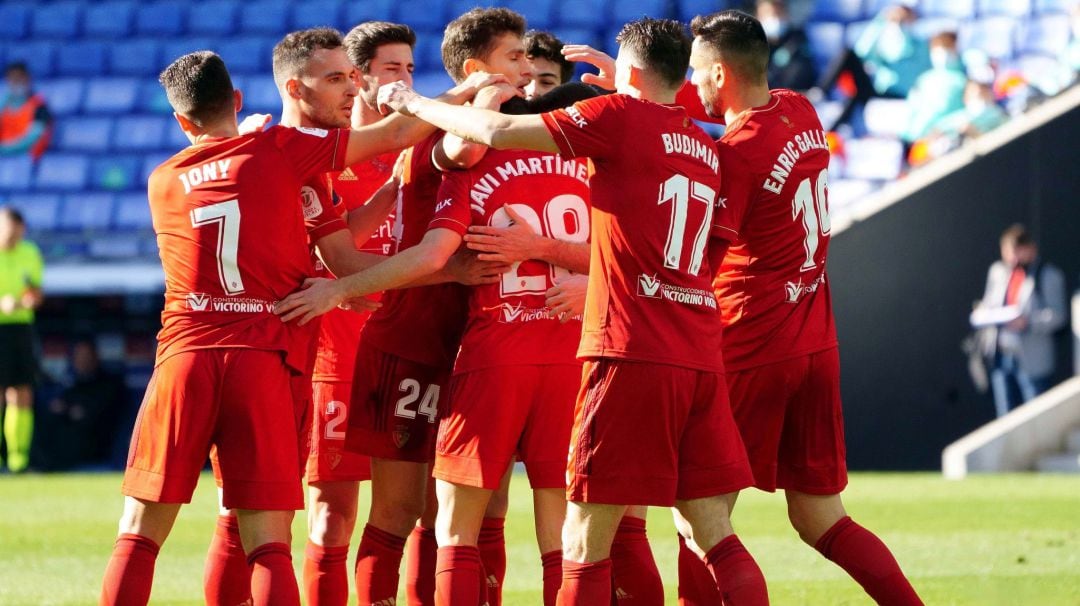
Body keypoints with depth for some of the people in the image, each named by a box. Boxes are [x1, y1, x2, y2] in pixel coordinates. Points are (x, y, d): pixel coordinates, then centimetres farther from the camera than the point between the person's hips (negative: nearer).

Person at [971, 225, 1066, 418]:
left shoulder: (1049, 276, -9)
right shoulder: (997, 271, 7)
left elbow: (1057, 315, -12)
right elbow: (988, 304, 17)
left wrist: (1028, 322, -27)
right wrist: (982, 314, -7)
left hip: (1032, 362, -5)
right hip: (1000, 357, 5)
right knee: (1006, 417, 13)